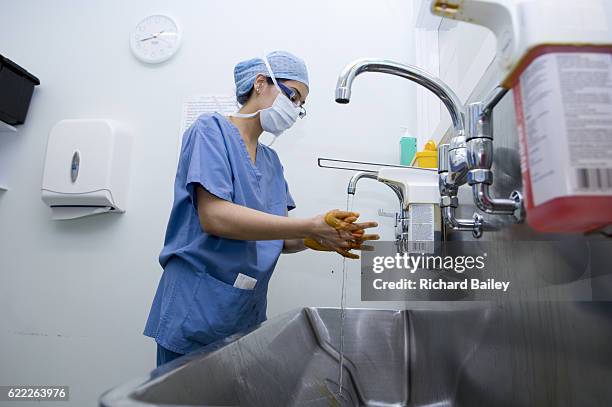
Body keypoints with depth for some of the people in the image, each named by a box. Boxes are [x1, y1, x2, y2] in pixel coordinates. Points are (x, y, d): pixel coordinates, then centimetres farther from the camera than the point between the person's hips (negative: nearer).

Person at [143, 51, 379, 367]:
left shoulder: (271, 161, 14)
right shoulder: (212, 130, -6)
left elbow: (279, 240, 7)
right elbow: (214, 217, -22)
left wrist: (323, 240, -14)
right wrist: (311, 227, -24)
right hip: (196, 312, -6)